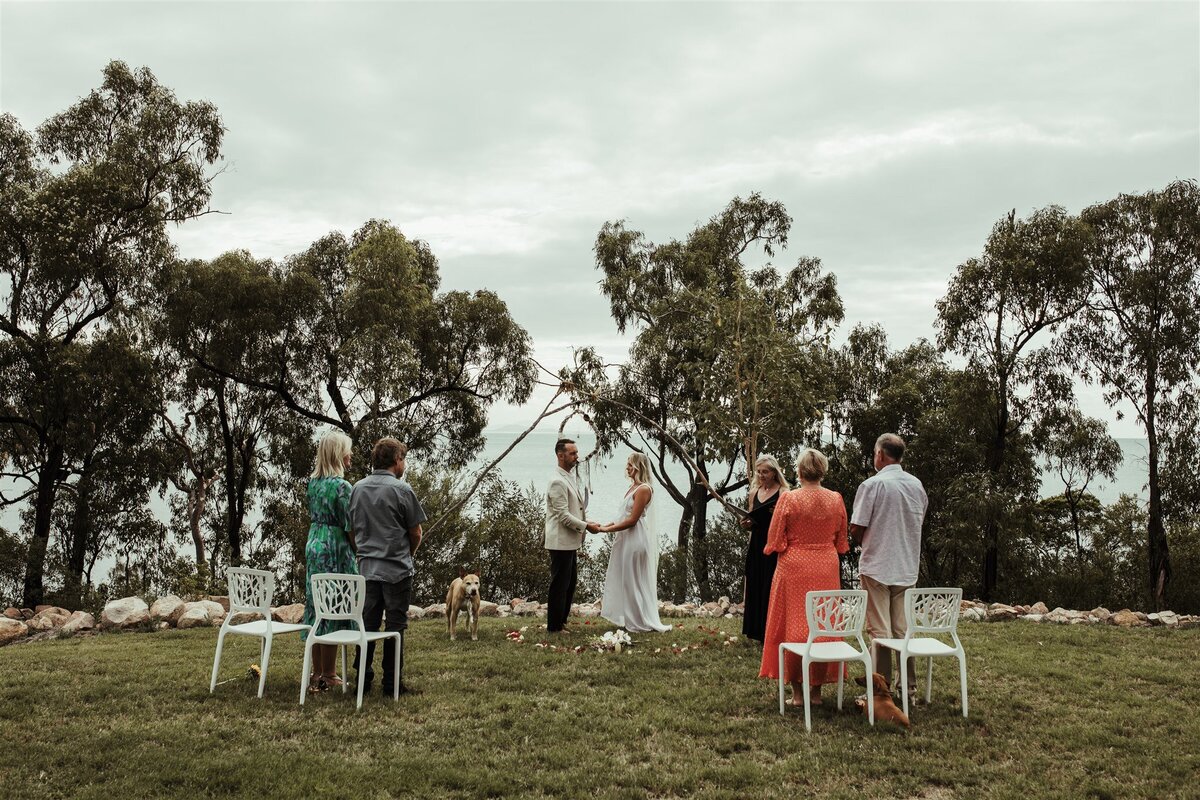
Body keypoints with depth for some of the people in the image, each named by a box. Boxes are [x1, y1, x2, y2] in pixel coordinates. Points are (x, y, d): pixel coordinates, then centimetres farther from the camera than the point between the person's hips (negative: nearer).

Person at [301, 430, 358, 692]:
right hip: (335, 551, -8)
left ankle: (317, 673, 18)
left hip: (314, 545, 8)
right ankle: (327, 676, 5)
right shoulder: (341, 486, -15)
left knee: (316, 607, 11)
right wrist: (360, 553, -2)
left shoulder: (313, 482, 8)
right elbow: (350, 527, -13)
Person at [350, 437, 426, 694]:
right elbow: (416, 533, -5)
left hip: (367, 566, 5)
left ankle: (363, 679, 15)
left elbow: (354, 526, 14)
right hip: (397, 568, -5)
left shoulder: (358, 488, 6)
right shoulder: (401, 489, -11)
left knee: (368, 622, 11)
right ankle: (392, 682, 7)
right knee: (395, 625, 3)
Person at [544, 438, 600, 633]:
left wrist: (586, 524, 12)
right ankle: (554, 627, 7)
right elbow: (563, 516, -21)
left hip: (571, 542, 10)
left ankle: (562, 622, 26)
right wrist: (586, 526, -14)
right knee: (559, 585, -2)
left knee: (569, 584, 16)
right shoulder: (558, 481, -18)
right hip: (561, 542, -10)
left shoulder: (569, 478, 13)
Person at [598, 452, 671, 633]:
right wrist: (611, 524, 6)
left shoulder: (644, 489, -17)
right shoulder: (633, 487, 12)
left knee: (636, 580, -1)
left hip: (637, 538, -9)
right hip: (628, 537, 10)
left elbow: (632, 520, -19)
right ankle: (630, 619, 21)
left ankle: (641, 623, 9)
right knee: (626, 579, 13)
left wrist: (608, 529, -15)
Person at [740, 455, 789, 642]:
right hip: (757, 545, 6)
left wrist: (778, 514, -25)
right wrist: (747, 524, 0)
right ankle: (758, 631, 17)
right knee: (756, 588, 8)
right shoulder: (754, 492, 13)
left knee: (772, 588, -5)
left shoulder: (783, 493, -4)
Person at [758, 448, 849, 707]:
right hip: (827, 569, 3)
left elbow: (775, 542, -8)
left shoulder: (788, 499, -12)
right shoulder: (836, 500, -1)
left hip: (794, 569, -3)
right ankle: (817, 690, 16)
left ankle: (797, 692, 8)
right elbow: (841, 541, 9)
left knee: (794, 626, 6)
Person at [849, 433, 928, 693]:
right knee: (903, 629, 13)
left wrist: (863, 542, 8)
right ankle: (908, 685, 18)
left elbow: (856, 529, -13)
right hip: (908, 567, 5)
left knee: (880, 630, 0)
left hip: (877, 567, -5)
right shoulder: (917, 485, 5)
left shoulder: (873, 484, -13)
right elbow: (919, 523, 15)